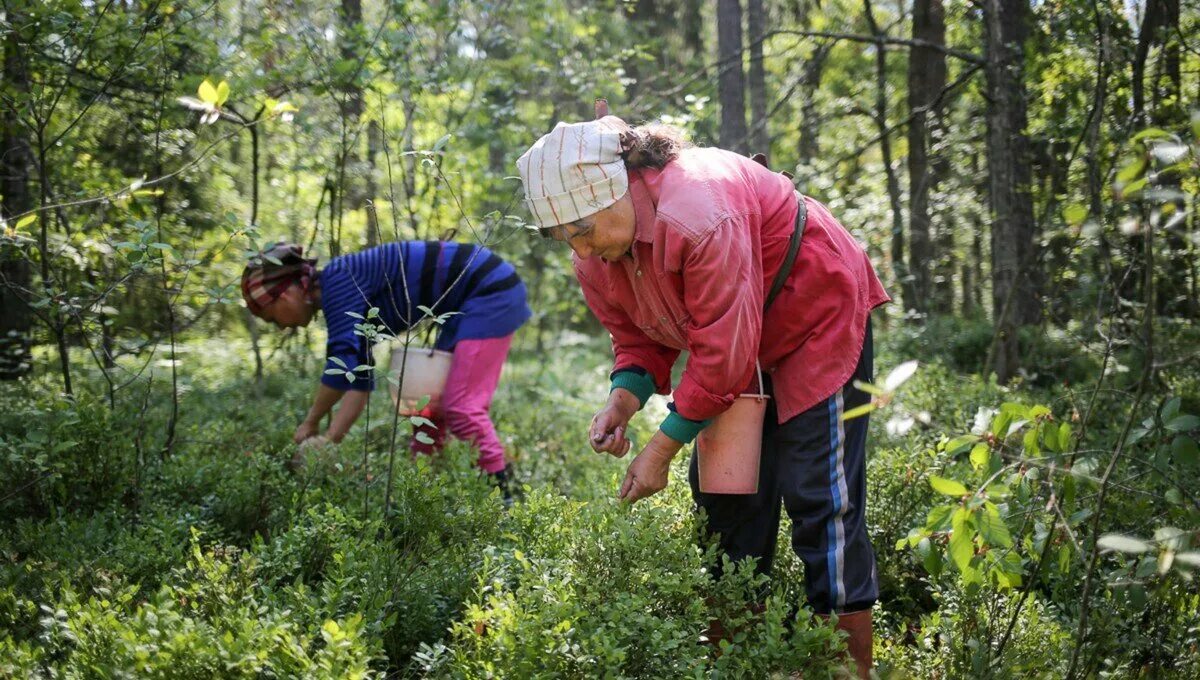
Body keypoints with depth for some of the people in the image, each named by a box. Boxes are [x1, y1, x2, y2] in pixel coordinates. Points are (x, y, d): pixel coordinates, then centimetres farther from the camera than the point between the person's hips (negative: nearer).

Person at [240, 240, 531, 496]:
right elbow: (359, 379, 13)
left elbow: (342, 362, -23)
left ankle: (502, 496, -10)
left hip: (490, 290, -10)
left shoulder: (337, 280, -15)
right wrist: (329, 440, 6)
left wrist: (311, 422, -12)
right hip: (469, 304, 10)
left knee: (460, 407, -13)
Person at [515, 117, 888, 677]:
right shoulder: (596, 256, -10)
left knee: (820, 496, -12)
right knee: (722, 489, 7)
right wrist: (624, 399, -21)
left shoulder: (697, 215, -37)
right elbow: (640, 339, 1)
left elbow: (722, 352, -33)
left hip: (818, 319, -8)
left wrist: (663, 446, -27)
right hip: (740, 339, 8)